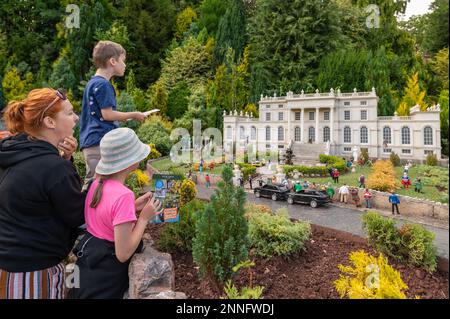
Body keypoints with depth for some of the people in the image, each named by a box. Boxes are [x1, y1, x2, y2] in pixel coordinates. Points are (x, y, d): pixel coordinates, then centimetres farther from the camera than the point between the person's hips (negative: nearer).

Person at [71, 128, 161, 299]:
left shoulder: (97, 182, -4)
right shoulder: (123, 196, -29)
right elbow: (123, 254, -25)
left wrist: (133, 207, 3)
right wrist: (144, 217, -17)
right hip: (105, 279, -8)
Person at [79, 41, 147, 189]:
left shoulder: (93, 83, 18)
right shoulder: (103, 84, -11)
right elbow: (107, 114, -15)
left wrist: (124, 117, 22)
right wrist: (133, 115, -4)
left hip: (90, 142, 10)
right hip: (100, 143, -10)